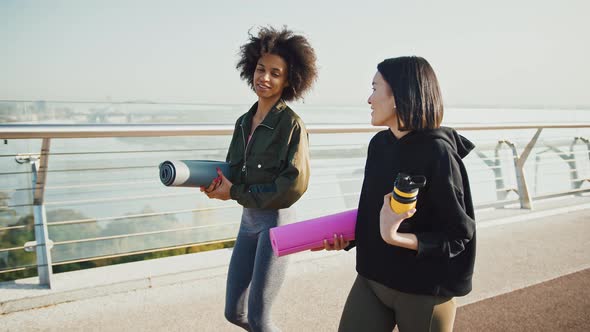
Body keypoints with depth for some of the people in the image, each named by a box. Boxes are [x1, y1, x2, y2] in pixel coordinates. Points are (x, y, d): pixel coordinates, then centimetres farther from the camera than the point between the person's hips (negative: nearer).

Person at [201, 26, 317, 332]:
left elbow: (295, 184, -21)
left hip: (276, 220, -7)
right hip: (249, 219, 7)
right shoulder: (244, 122, 7)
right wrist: (217, 182, -11)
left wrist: (235, 193, -16)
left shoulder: (292, 124, -14)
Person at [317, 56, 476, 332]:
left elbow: (459, 234, -17)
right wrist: (348, 236, -2)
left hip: (423, 292, -5)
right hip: (371, 279, 6)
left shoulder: (437, 152, -19)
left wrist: (396, 237, -30)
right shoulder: (379, 144, 1)